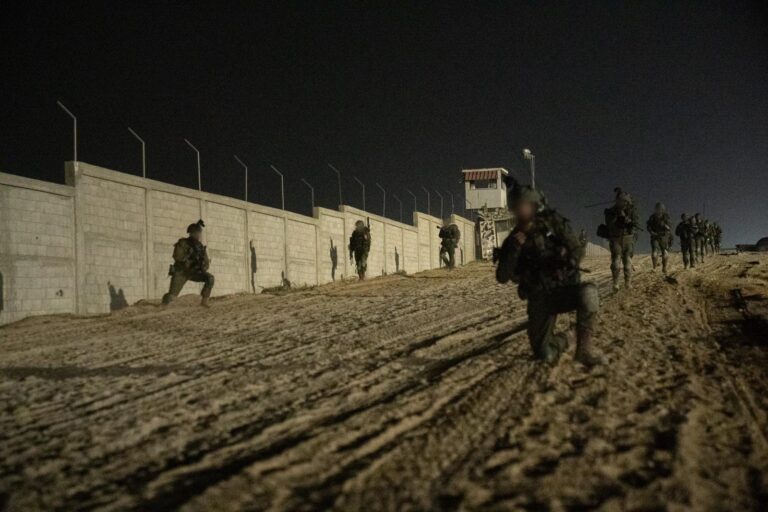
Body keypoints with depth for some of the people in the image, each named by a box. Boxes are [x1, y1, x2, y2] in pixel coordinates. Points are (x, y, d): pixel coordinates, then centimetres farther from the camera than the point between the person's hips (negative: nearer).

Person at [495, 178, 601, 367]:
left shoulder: (554, 224, -5)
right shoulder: (514, 240, -2)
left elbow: (578, 250, -3)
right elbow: (502, 277, -11)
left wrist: (568, 260, -25)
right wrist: (514, 249, -24)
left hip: (565, 290, -1)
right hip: (540, 300, 1)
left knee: (588, 292, -37)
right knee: (545, 357, -10)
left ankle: (584, 350, -21)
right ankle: (561, 341, 27)